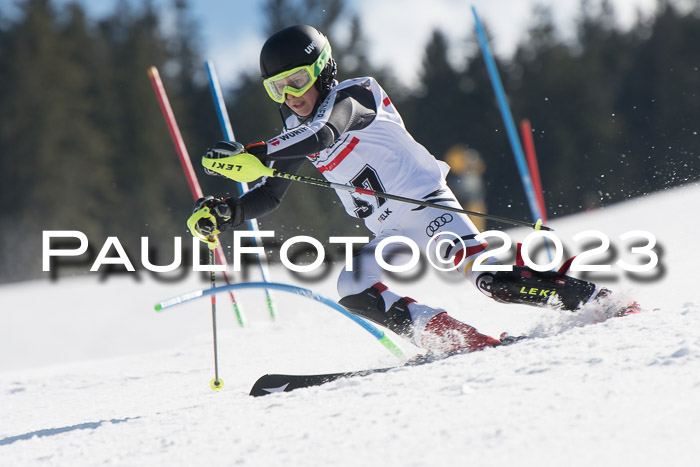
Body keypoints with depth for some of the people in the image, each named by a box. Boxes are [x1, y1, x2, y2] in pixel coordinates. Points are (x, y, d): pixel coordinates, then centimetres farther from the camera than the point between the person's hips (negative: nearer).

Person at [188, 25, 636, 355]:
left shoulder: (352, 96, -12)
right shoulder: (296, 136, 11)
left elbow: (324, 134, -32)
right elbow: (268, 196, 17)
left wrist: (251, 152, -42)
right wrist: (225, 213, -3)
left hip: (428, 203, -8)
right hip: (392, 236, 8)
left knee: (486, 275, -27)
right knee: (353, 287, -16)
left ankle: (589, 298, -19)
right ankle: (456, 338, -19)